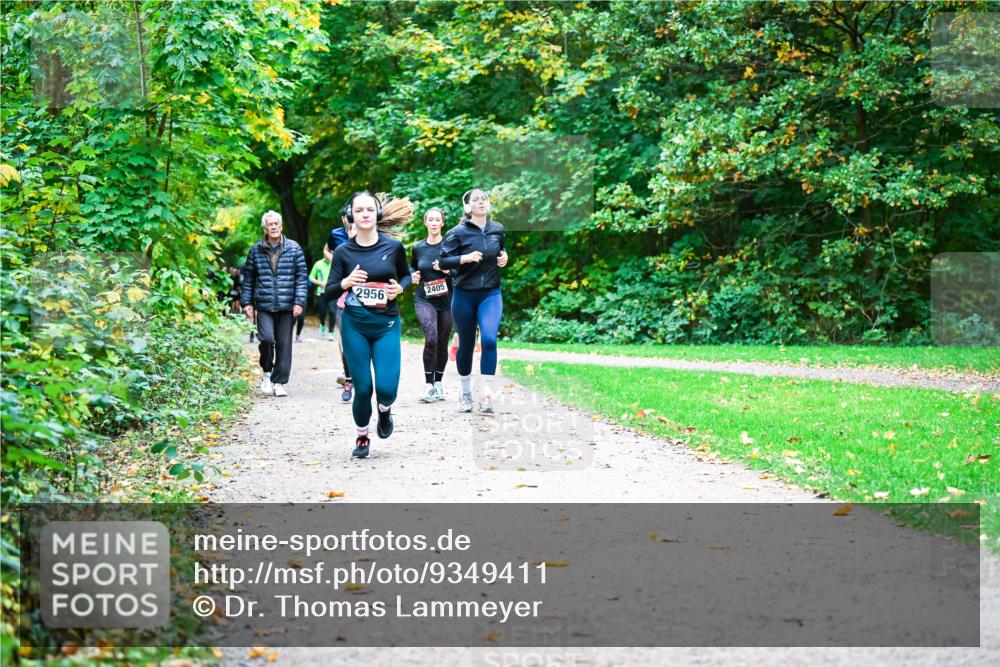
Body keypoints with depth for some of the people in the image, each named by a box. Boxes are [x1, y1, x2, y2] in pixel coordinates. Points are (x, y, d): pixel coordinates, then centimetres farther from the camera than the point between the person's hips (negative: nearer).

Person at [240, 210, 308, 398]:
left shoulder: (294, 248, 3)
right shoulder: (256, 250, 6)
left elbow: (301, 277, 3)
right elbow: (248, 278, 12)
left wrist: (299, 302, -5)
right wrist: (246, 302, 7)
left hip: (286, 306, 0)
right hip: (263, 306, 0)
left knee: (284, 344, 2)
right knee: (267, 338, -17)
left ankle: (279, 382, 12)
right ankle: (267, 373, 7)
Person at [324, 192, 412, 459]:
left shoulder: (393, 247, -1)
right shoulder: (343, 251, -1)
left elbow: (406, 275, 16)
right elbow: (329, 294, 0)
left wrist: (400, 288, -6)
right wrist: (345, 283, -21)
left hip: (387, 325, 0)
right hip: (354, 326, 0)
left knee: (387, 387, -12)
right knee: (363, 387, 0)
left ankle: (384, 409, 25)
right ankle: (362, 436, 25)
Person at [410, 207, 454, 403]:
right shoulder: (418, 248, 5)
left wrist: (448, 270, -17)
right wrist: (413, 275, 3)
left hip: (446, 300, 0)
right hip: (424, 300, 0)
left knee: (442, 343, 8)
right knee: (431, 338, -22)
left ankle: (438, 383, 27)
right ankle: (428, 385, -16)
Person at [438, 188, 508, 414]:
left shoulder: (498, 230, 3)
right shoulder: (458, 232, -8)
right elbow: (443, 261, -10)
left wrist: (504, 258, 1)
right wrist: (465, 257, -24)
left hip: (491, 294, 1)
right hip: (464, 295, -1)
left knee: (489, 339, -18)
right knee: (466, 344, 9)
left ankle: (487, 396, -17)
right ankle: (465, 393, 27)